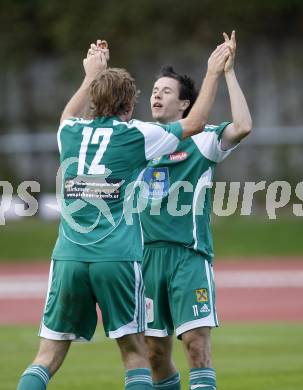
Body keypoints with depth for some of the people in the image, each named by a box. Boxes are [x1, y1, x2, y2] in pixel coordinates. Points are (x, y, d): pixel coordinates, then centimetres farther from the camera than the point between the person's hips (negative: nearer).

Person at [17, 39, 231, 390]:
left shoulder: (70, 134, 10)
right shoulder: (134, 135, 0)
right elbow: (195, 123, 13)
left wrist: (91, 76, 50)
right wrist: (214, 73, 25)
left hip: (69, 257, 3)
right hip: (117, 257, -3)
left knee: (48, 357, 3)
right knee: (134, 351, 6)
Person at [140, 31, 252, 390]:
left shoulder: (202, 141, 3)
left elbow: (242, 127, -16)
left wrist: (228, 73, -12)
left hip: (189, 253, -4)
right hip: (148, 252, 4)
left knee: (196, 341, -14)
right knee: (155, 351, 5)